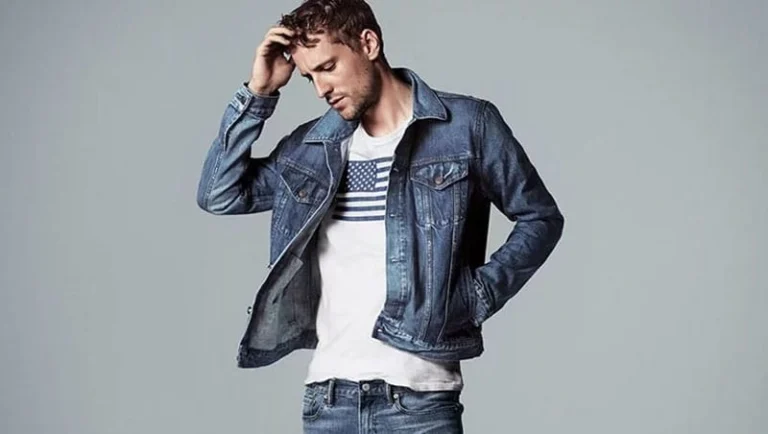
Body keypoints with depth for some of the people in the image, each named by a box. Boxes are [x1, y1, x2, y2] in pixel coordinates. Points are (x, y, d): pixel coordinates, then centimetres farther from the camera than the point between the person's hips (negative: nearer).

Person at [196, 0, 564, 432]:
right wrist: (258, 93, 5)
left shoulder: (467, 125, 0)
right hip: (328, 397, 4)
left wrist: (478, 296, -6)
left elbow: (541, 218, 7)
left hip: (418, 397, -4)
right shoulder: (311, 145, 11)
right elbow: (219, 195, 11)